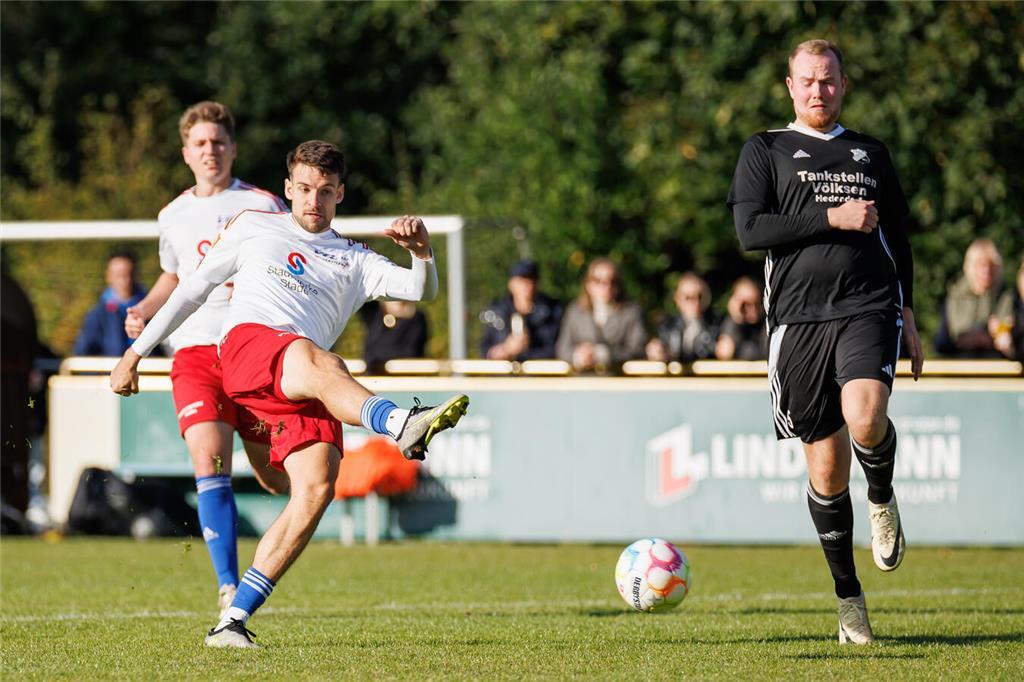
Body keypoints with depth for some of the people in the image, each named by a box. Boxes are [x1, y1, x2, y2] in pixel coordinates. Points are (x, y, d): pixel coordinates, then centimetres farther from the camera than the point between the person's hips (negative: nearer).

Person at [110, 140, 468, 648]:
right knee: (318, 363, -38)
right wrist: (135, 352, 25)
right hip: (247, 344, -3)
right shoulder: (254, 228, 25)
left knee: (317, 488, -21)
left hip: (302, 390, 3)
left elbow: (420, 289, 16)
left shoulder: (354, 261, 29)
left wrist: (422, 253, -7)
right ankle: (403, 426, -70)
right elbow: (193, 289, 27)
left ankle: (231, 623, -18)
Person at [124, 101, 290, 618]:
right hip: (195, 351, 2)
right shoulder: (173, 216, 16)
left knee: (277, 479, 2)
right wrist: (145, 310, 16)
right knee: (209, 459, -20)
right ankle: (228, 586, -24)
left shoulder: (263, 205, 2)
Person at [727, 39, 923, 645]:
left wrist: (907, 316, 17)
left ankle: (883, 495, 4)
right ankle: (849, 596, 15)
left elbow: (898, 237, 24)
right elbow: (750, 230, -4)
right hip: (800, 320, 0)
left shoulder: (872, 154, 18)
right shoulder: (766, 151, 10)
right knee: (826, 466, 0)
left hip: (868, 308, 0)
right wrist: (833, 217, -9)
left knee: (865, 417, -29)